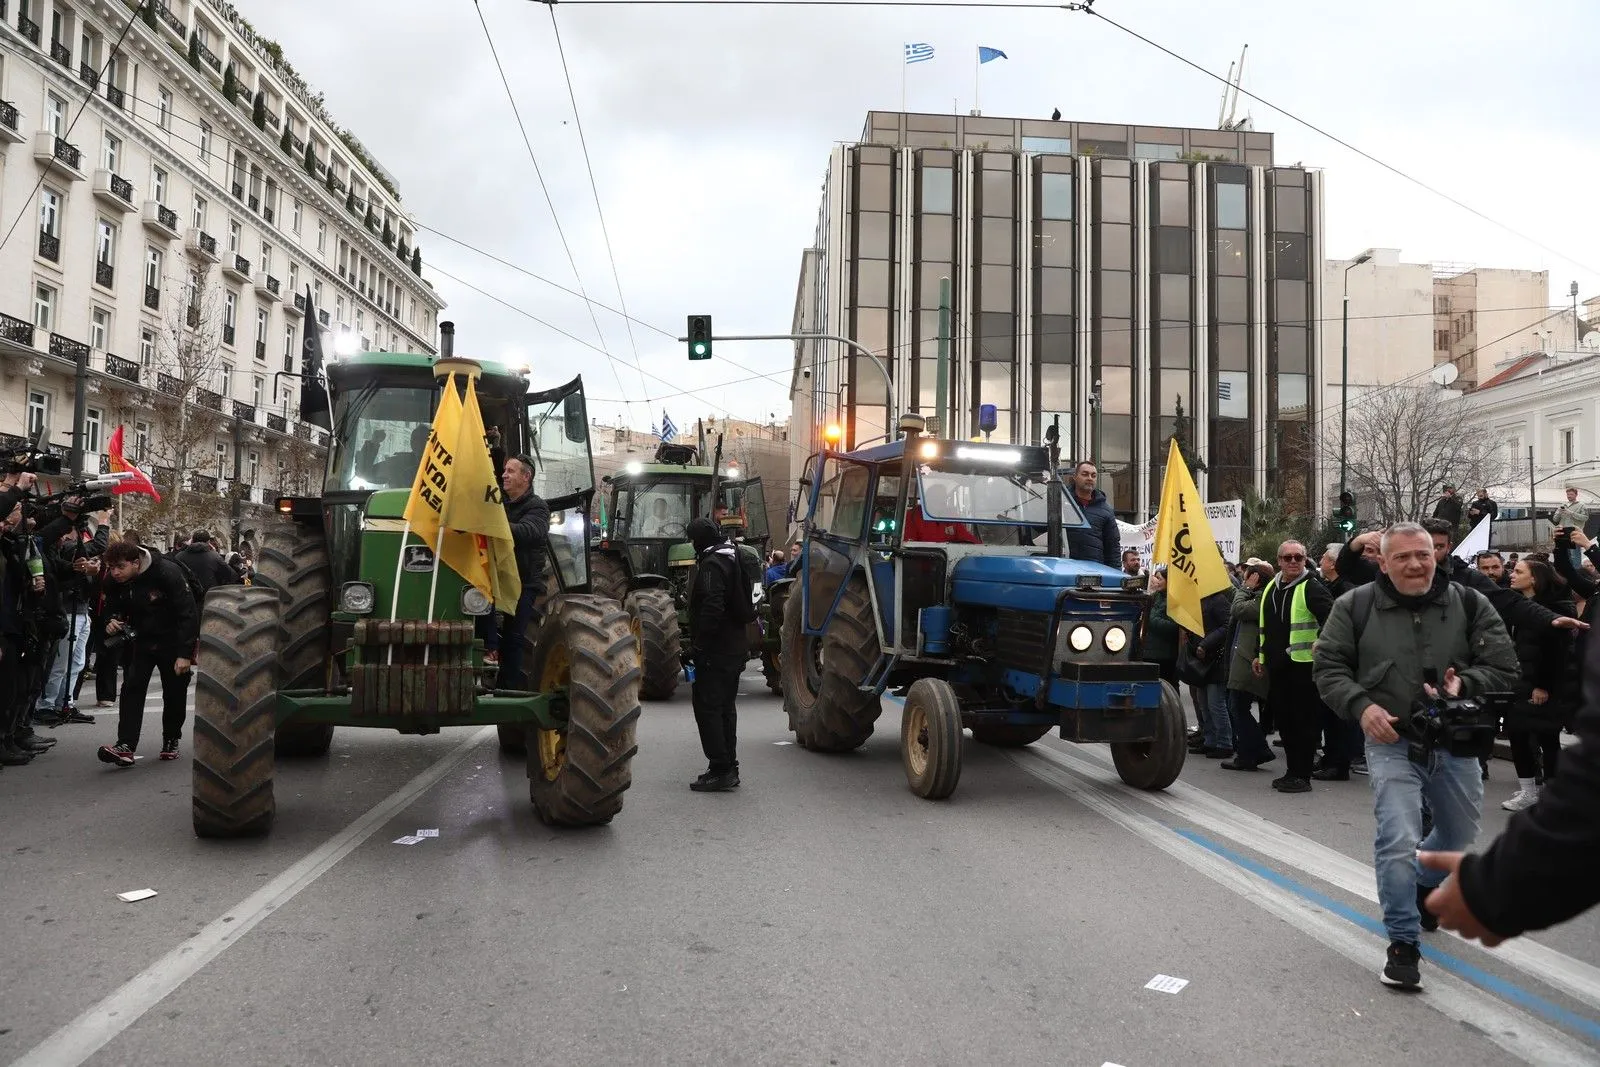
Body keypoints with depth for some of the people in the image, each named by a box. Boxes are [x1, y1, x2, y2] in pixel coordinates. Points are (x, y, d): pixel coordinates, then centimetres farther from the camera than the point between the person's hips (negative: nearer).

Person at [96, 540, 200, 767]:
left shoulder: (168, 573, -25)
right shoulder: (117, 583, -7)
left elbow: (189, 613, -24)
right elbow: (118, 610, 14)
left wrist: (185, 653, -27)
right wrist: (114, 623, -12)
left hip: (172, 641, -4)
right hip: (140, 640, 4)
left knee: (175, 693, 6)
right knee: (132, 687, -12)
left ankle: (171, 741, 26)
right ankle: (125, 746, -17)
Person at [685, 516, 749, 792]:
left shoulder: (712, 564, -16)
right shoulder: (733, 558, 14)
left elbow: (712, 607, -26)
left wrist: (698, 644, -19)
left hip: (716, 650, -10)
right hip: (736, 647, 10)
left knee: (707, 706, -5)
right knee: (725, 707, 16)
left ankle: (720, 770, -6)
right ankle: (729, 768, 22)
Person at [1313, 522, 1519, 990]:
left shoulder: (1470, 605, -3)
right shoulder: (1356, 607, -5)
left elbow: (1504, 669, -2)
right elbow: (1328, 667, -1)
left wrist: (1465, 684, -23)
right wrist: (1361, 706, -18)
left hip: (1455, 744, 3)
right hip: (1392, 742, -3)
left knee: (1459, 836, 22)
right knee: (1399, 841, -15)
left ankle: (1421, 886, 54)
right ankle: (1403, 943, 0)